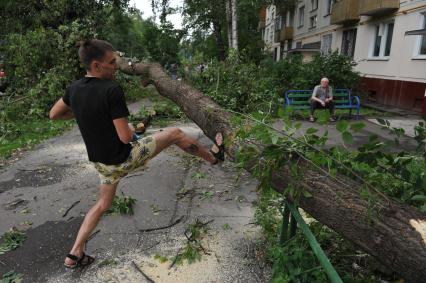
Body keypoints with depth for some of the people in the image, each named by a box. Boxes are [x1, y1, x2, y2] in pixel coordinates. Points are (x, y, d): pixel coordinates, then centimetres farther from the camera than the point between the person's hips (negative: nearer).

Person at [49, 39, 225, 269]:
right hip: (124, 159, -7)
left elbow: (54, 114, 16)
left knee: (103, 203, 28)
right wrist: (130, 128, 0)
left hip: (101, 162, 7)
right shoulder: (112, 90, -24)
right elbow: (125, 137, -23)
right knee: (174, 133, 6)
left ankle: (75, 254, 30)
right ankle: (213, 155, 26)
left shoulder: (74, 89, -2)